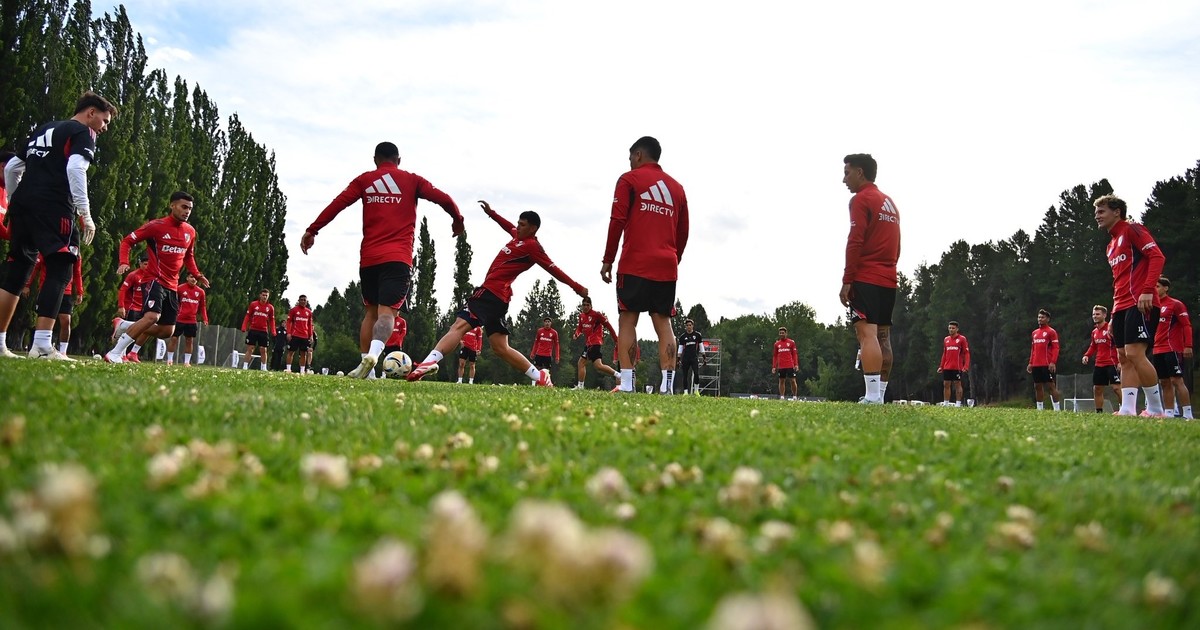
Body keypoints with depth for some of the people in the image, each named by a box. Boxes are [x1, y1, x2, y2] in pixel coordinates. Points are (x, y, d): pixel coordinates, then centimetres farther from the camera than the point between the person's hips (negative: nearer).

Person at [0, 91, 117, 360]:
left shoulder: (44, 130, 28)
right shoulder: (83, 133, 4)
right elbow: (75, 169, -14)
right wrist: (86, 214, -15)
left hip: (22, 204, 8)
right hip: (53, 209, -8)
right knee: (59, 272, -9)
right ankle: (42, 345, -19)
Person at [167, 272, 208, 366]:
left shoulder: (201, 292, 6)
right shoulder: (180, 289, -4)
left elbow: (203, 307, 11)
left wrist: (205, 319, 3)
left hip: (192, 321, 3)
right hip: (179, 319, -3)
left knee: (190, 340, 6)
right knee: (174, 338, 1)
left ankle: (187, 362, 13)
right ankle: (169, 360, 12)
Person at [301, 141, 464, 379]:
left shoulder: (364, 180, 12)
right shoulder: (412, 180, 10)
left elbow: (337, 204, 3)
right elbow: (443, 199, 2)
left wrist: (312, 230, 6)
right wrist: (458, 220, 20)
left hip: (368, 258, 2)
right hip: (398, 258, -2)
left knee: (371, 311, 15)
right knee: (387, 311, -12)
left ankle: (365, 363, 7)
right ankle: (372, 355, -37)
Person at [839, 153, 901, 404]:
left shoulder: (861, 199, -5)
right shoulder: (890, 203, 22)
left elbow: (855, 243, -13)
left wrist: (846, 281, -13)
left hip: (866, 279, -9)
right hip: (888, 280, 9)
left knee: (867, 334, -15)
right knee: (883, 337, 8)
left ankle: (873, 397, -24)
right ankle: (880, 395, 9)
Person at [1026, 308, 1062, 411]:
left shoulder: (1051, 332, -3)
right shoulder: (1035, 332, 17)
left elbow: (1055, 348, -9)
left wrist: (1053, 362, -19)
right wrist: (1030, 363, 15)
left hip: (1048, 365, -7)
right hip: (1036, 365, 7)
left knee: (1051, 385, -6)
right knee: (1037, 386, 8)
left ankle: (1057, 409, -4)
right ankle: (1040, 409, 14)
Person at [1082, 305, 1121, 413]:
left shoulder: (1110, 328, -11)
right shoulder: (1094, 331, 14)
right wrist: (1087, 355, 7)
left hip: (1111, 364, -8)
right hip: (1099, 364, 8)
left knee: (1116, 387, -13)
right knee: (1097, 389, 10)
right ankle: (1099, 411, 19)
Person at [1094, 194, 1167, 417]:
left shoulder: (1132, 229, -2)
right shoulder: (1111, 245, 24)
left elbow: (1157, 256, -13)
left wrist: (1148, 290, -23)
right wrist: (1114, 315, 21)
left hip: (1140, 304, -10)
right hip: (1122, 307, 10)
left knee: (1134, 353, -16)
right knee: (1124, 357, 3)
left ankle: (1156, 410, -9)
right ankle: (1128, 409, 0)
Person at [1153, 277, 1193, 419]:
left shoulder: (1176, 304, -4)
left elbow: (1187, 325, -9)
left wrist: (1188, 346, -17)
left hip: (1172, 349, -7)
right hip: (1158, 351, 7)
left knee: (1176, 380, -11)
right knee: (1164, 382, 6)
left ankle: (1187, 414, -10)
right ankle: (1169, 414, 10)